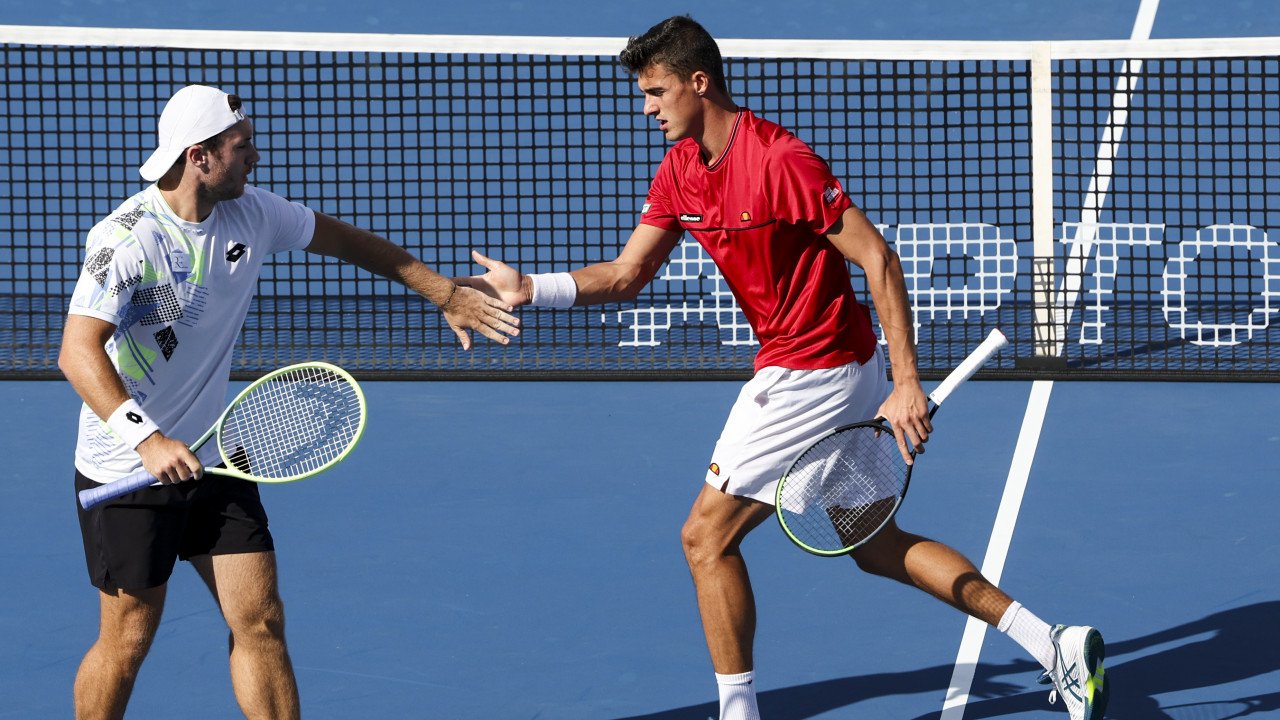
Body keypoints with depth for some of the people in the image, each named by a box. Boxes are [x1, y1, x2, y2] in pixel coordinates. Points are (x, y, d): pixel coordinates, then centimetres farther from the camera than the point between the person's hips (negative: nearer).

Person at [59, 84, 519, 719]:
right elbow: (78, 352, -29)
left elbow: (342, 239, 15)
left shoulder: (251, 213, -1)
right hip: (126, 470, -6)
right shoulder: (126, 238, -22)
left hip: (213, 457, 6)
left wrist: (446, 293, 15)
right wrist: (147, 440, -39)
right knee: (128, 640, 1)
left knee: (261, 620, 0)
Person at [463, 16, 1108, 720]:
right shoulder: (680, 169, 5)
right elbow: (626, 273, 10)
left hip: (809, 375, -10)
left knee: (707, 537, -3)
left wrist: (906, 385, -25)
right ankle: (1057, 647, 14)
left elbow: (876, 257, -22)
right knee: (874, 544, 16)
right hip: (841, 372, 10)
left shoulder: (780, 159, -22)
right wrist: (528, 288, -4)